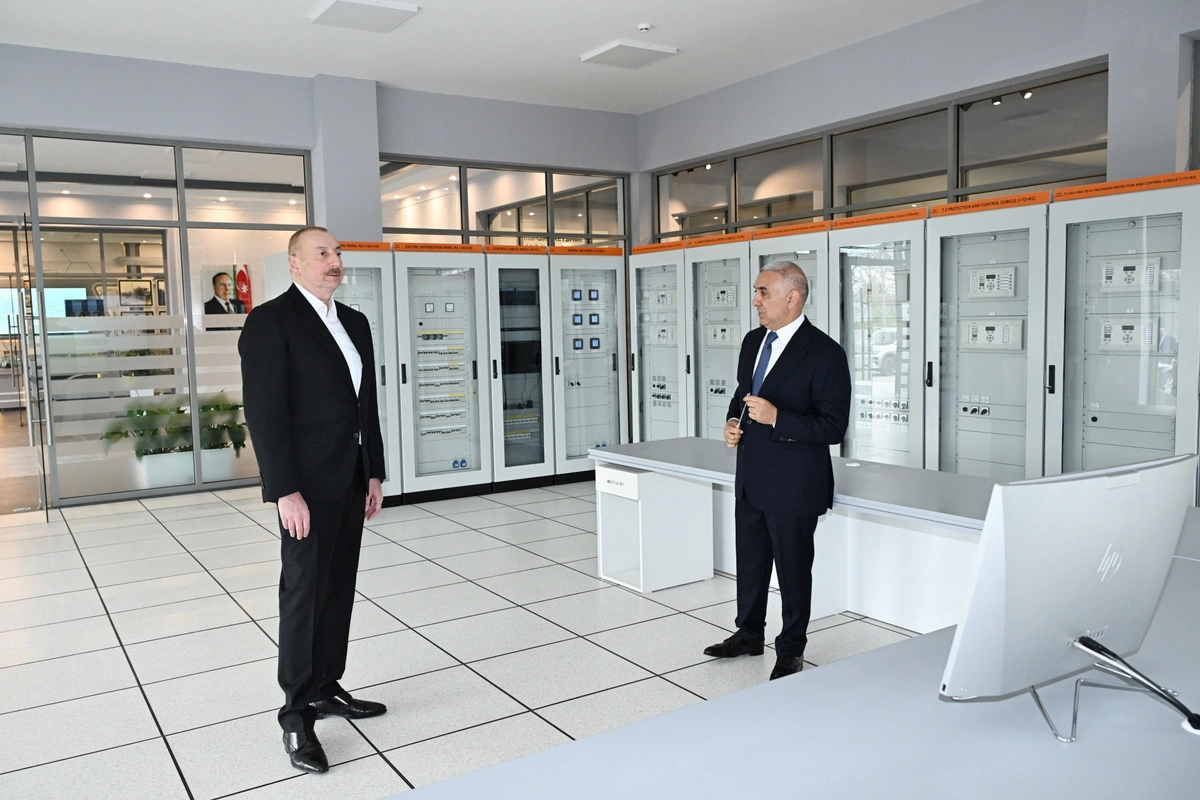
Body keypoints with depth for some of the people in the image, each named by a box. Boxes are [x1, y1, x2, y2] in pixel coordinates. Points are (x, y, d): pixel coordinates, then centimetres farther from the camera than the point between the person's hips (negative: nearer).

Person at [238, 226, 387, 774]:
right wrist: (285, 490, -19)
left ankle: (326, 689, 28)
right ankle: (296, 714, 12)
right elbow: (264, 411, -16)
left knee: (338, 591, 14)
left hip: (351, 484, 7)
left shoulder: (354, 323, 13)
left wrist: (374, 474, 12)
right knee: (303, 595, 1)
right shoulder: (270, 321, -10)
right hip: (307, 487, -7)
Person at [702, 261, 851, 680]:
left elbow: (833, 427, -18)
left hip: (793, 484, -7)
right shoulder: (753, 341, 7)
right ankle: (749, 634, 39)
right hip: (750, 479, 7)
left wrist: (776, 418, -28)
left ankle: (791, 649, 28)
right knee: (749, 562, 20)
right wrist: (733, 422, 0)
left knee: (793, 568, 10)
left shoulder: (825, 353, -17)